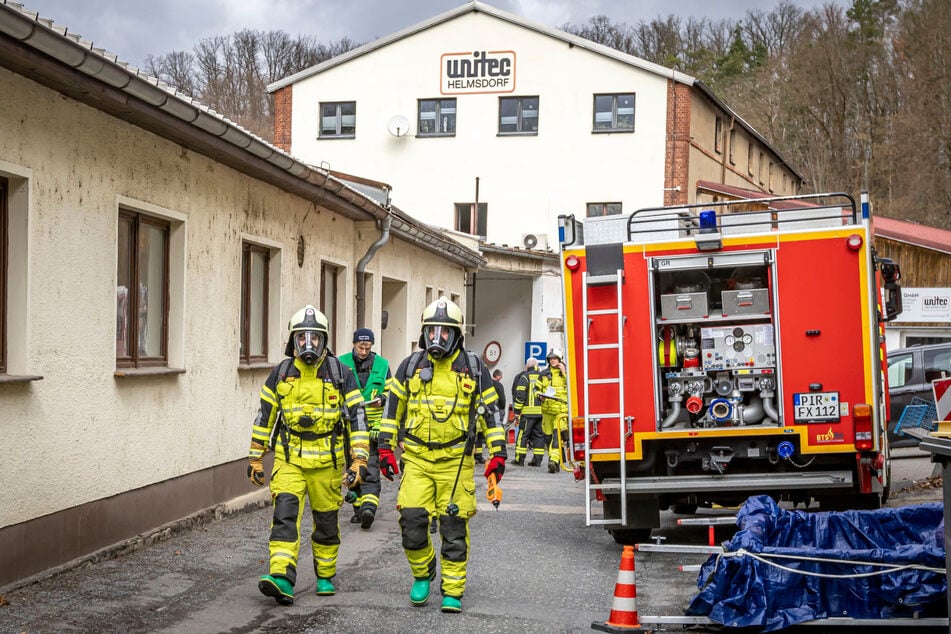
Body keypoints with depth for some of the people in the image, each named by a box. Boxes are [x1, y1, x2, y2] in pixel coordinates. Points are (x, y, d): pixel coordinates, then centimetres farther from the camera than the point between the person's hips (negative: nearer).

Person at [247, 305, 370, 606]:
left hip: (327, 460, 0)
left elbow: (357, 417, -2)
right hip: (289, 458, 0)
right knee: (285, 513, -16)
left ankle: (325, 576, 29)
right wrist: (255, 459, 8)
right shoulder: (281, 373, 3)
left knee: (326, 520, 10)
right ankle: (282, 581, -24)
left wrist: (359, 460, -8)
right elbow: (264, 416, 9)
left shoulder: (340, 374, -2)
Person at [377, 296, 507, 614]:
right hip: (416, 457, 1)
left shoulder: (473, 367, 2)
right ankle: (423, 572, 19)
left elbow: (490, 410, 5)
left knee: (454, 527, 0)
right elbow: (393, 407, 12)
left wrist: (498, 453, 1)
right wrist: (385, 447, 7)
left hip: (455, 460, -1)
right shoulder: (411, 366, 6)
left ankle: (453, 591, 12)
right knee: (412, 519, -8)